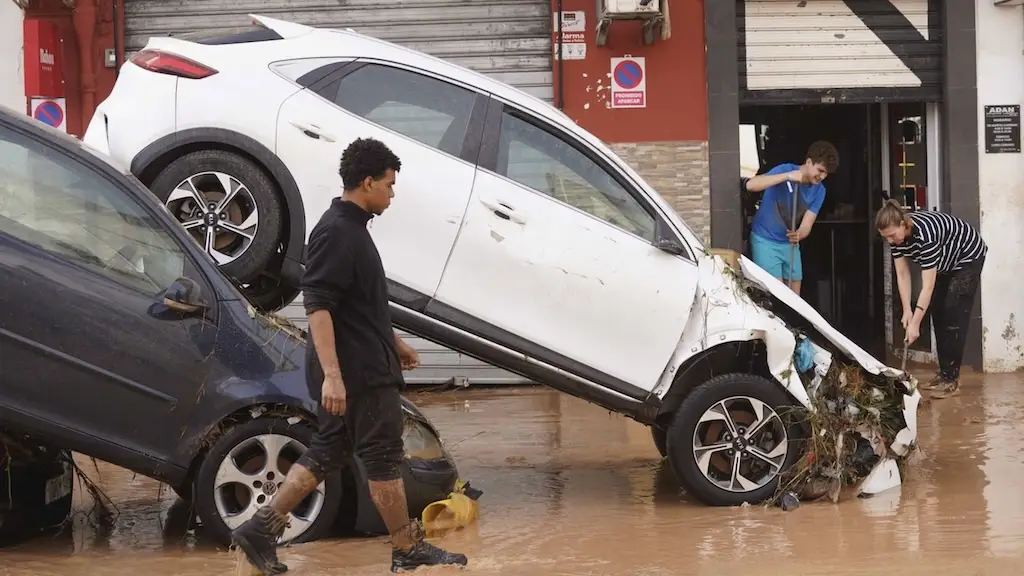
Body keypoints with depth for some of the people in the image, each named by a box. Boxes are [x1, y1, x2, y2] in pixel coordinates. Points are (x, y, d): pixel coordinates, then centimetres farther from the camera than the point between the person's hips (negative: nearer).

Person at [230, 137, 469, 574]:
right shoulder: (337, 232, -18)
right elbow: (317, 305, -24)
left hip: (360, 367, 10)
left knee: (325, 453, 11)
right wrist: (331, 374, -29)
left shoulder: (351, 227, 15)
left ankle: (262, 528, 10)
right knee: (383, 457, 0)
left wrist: (394, 342, 31)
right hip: (358, 373, -10)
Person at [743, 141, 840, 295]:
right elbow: (750, 185, -35)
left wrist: (798, 235, -35)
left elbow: (807, 224, -11)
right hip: (765, 241, -6)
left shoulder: (819, 191, -4)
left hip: (789, 243, 6)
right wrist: (787, 176, -41)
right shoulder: (785, 170, -19)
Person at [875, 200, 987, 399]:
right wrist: (907, 311, -19)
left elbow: (928, 286, -38)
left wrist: (915, 324, -39)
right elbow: (902, 274, -12)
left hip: (968, 258, -8)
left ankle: (952, 380, -12)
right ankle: (944, 374, 13)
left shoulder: (924, 234, -40)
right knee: (938, 316, 6)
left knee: (954, 318, -13)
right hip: (945, 263, 8)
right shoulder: (897, 235, -17)